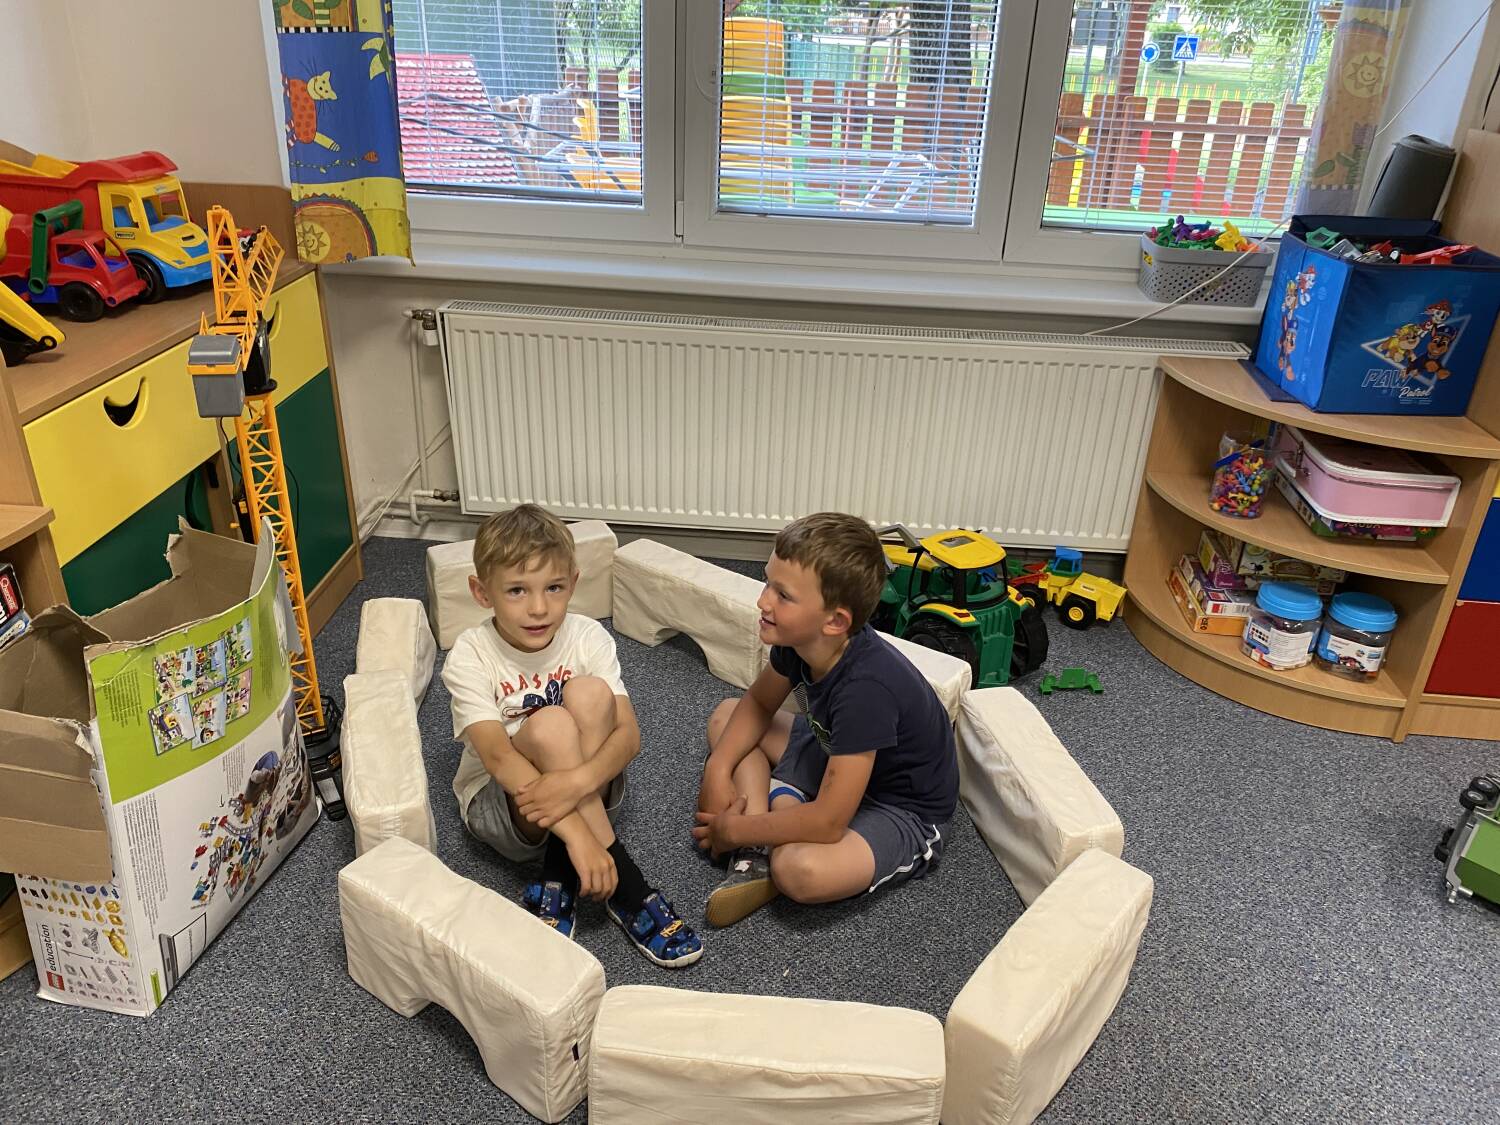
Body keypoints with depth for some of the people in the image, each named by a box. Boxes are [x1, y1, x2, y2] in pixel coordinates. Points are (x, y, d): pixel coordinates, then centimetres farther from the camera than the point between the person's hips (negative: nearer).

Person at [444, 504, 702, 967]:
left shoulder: (588, 637, -11)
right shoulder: (470, 656, -17)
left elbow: (629, 734, -21)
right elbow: (497, 756, -30)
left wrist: (579, 780, -44)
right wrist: (577, 834, -44)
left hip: (587, 794, 3)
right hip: (499, 802, -2)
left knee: (590, 694, -27)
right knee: (550, 725, -34)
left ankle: (558, 885, -24)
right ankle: (623, 889, -28)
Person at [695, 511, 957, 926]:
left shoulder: (865, 688, -37)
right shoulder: (799, 640, -15)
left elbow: (827, 823, -35)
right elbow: (758, 704, 6)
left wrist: (735, 830, -21)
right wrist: (718, 770, -9)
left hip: (903, 811, -8)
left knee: (800, 869, -37)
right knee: (725, 715, 5)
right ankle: (761, 852, -9)